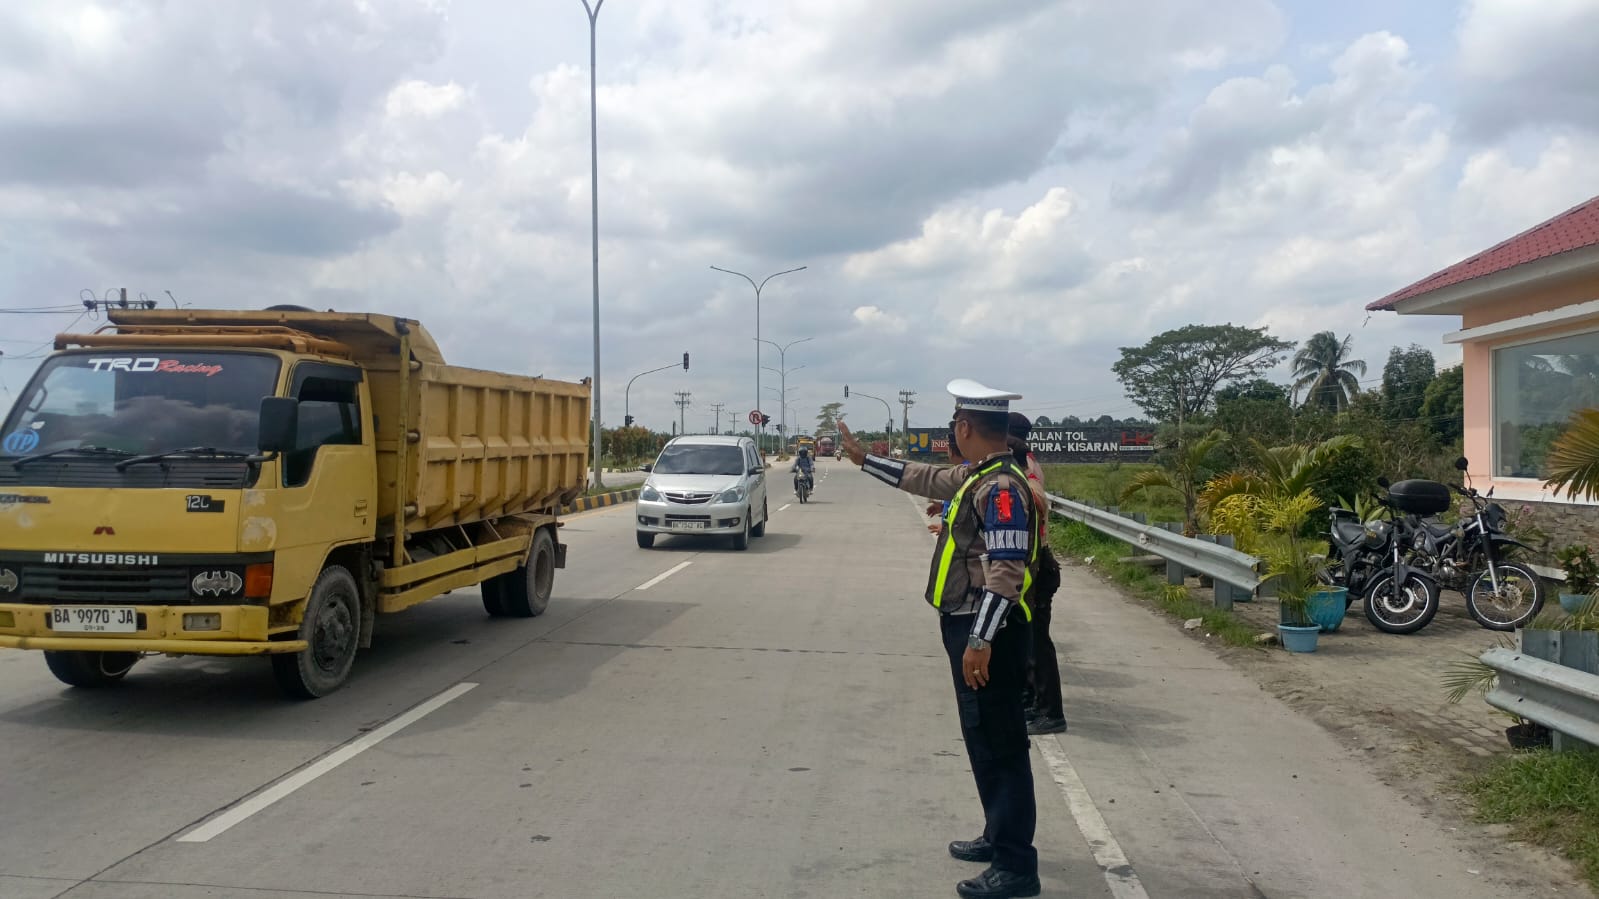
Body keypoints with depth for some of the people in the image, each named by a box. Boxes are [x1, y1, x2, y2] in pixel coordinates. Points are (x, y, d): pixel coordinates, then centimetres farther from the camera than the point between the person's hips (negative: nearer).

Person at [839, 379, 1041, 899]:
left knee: (1000, 745, -5)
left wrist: (980, 641, -28)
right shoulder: (977, 477, 11)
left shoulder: (1001, 487, -19)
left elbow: (1006, 572, -26)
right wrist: (865, 459, 33)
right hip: (969, 627, 10)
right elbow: (927, 479, 28)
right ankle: (1000, 837, 31)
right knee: (983, 740, 18)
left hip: (986, 633, -10)